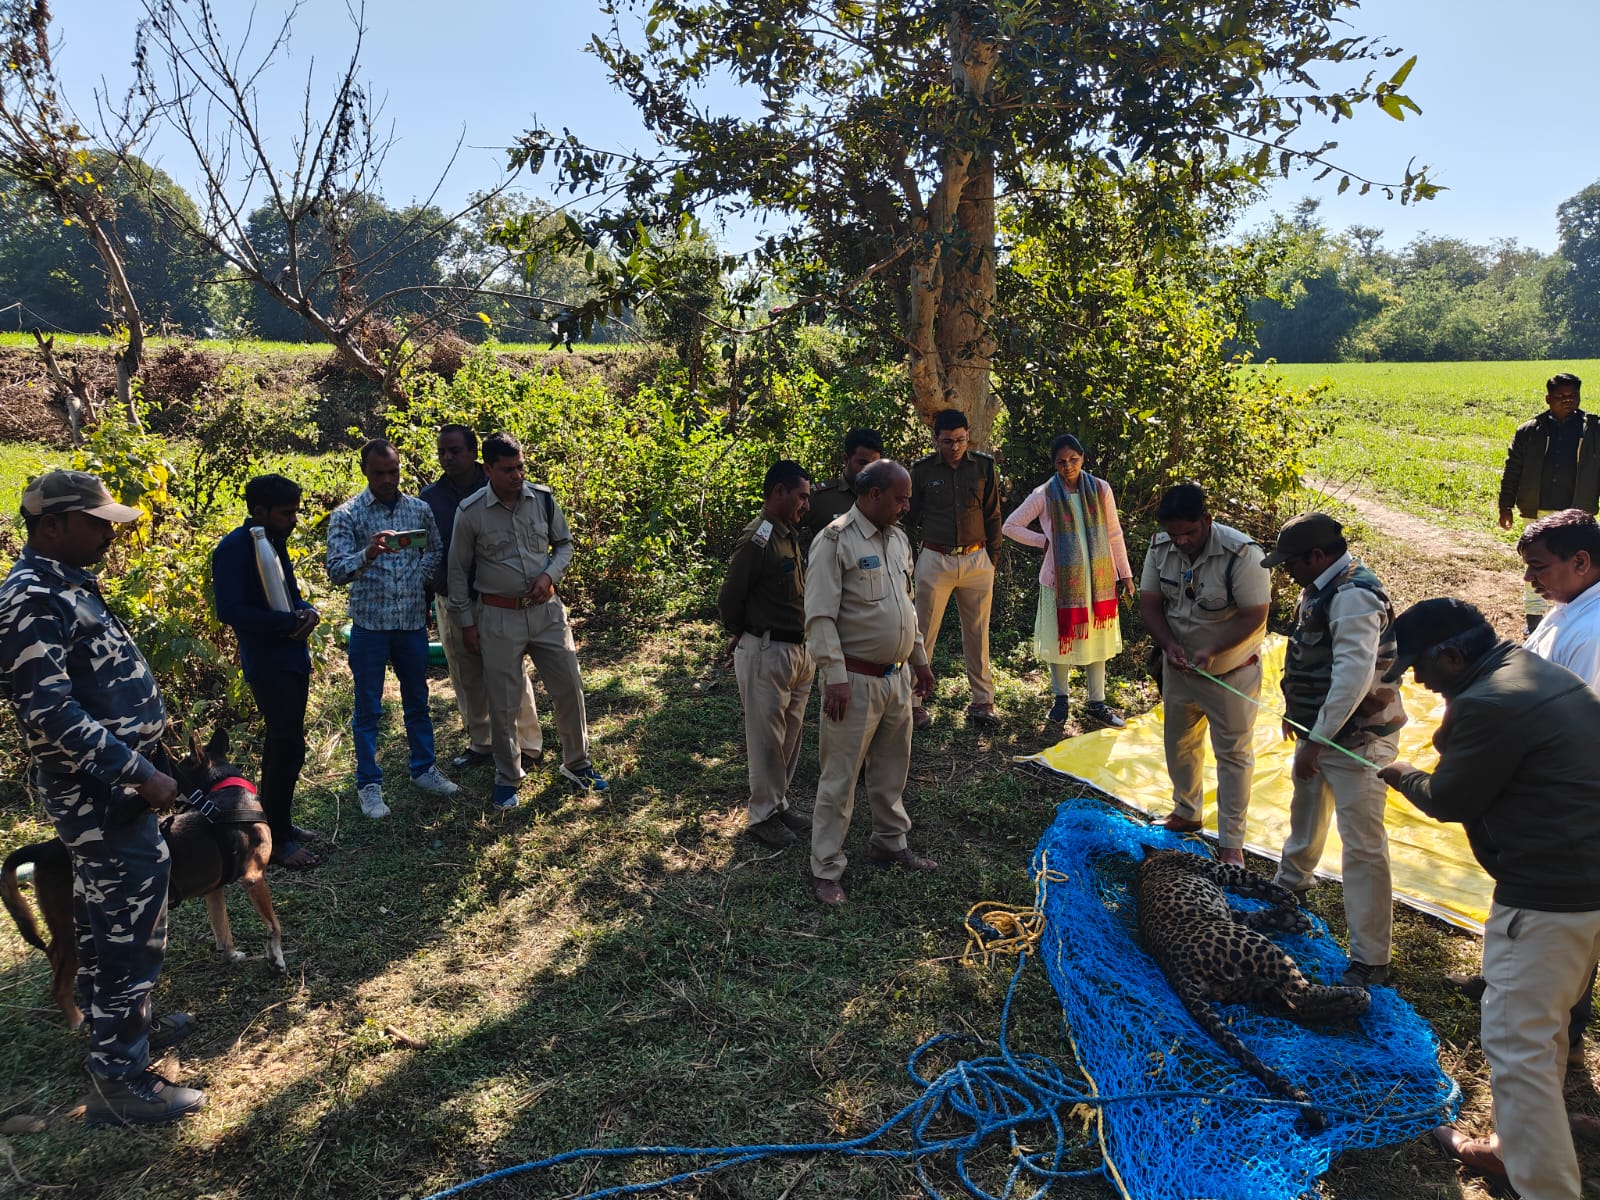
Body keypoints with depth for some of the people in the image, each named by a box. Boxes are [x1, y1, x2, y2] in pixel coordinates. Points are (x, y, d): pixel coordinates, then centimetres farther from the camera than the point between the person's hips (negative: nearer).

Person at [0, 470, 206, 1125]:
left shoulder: (66, 585, 12)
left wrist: (144, 759, 19)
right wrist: (140, 773, -24)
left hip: (107, 786, 10)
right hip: (99, 794, -10)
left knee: (107, 916, 23)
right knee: (130, 926, -2)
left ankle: (127, 1022, 39)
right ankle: (119, 1077, 10)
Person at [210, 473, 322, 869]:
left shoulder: (275, 541, 10)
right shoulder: (234, 549, -15)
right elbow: (229, 610, -22)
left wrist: (308, 611, -3)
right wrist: (289, 622, -21)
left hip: (293, 657, 9)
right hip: (266, 663, -9)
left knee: (282, 744, 18)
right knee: (289, 748, -6)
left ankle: (274, 819, 32)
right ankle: (278, 839, 6)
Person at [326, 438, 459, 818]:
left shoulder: (420, 509, 3)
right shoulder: (347, 515, -7)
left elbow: (435, 552, 17)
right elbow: (336, 571, -17)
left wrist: (418, 580, 1)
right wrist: (367, 554, -35)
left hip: (413, 620, 3)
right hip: (369, 624, -3)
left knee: (417, 701, 15)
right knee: (367, 708, 6)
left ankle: (424, 769, 30)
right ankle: (369, 784, 18)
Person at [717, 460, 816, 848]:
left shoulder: (790, 535, 10)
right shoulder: (757, 540, -18)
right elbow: (729, 601, -13)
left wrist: (807, 644, 13)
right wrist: (751, 638, 1)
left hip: (799, 651, 9)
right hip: (767, 653, -9)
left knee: (791, 734, 17)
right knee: (766, 737, 3)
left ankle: (780, 802, 31)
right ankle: (762, 815, 17)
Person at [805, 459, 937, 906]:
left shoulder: (898, 538, 10)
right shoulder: (835, 542, -15)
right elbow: (819, 617, -18)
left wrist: (920, 659, 20)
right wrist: (835, 677, -22)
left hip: (896, 677, 8)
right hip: (856, 680, -8)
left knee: (892, 769, 20)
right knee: (839, 776, 0)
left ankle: (890, 844, 38)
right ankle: (825, 870, 11)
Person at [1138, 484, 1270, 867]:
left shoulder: (1241, 554, -25)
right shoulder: (1160, 548, -8)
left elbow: (1254, 615, -23)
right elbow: (1149, 603, -4)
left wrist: (1211, 651, -32)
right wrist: (1170, 645, -20)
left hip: (1231, 672, -5)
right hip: (1179, 666, 5)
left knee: (1233, 754, 4)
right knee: (1178, 743, 19)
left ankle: (1231, 845, 13)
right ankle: (1186, 813, 41)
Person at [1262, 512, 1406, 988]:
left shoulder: (1353, 597, -25)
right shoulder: (1319, 589, 7)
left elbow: (1354, 676, -32)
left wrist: (1317, 741, -30)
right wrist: (1296, 714, 20)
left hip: (1356, 739, -11)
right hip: (1318, 729, 11)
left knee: (1363, 845, -8)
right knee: (1306, 810, 29)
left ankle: (1370, 961, -2)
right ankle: (1293, 881, 54)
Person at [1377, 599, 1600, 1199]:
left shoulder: (1490, 704, -22)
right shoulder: (1546, 675, 10)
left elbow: (1447, 800, -10)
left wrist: (1400, 774, 7)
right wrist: (1453, 733, 8)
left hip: (1548, 898, -11)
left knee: (1516, 1043, -2)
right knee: (1542, 1029, 23)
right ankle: (1520, 1148, 38)